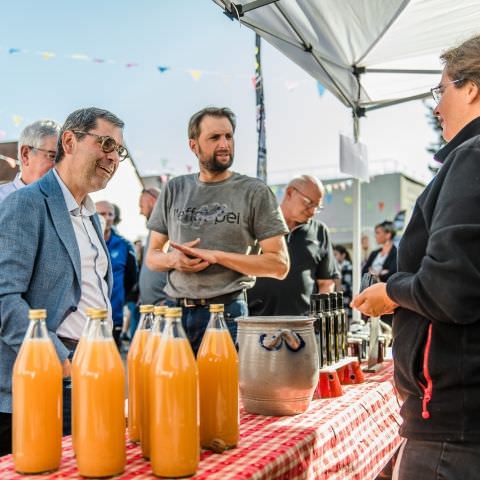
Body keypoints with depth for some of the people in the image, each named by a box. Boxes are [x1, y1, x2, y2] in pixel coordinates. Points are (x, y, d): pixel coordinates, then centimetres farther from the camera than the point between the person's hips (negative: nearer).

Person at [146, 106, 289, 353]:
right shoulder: (174, 189, 10)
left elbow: (279, 265, -6)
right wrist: (173, 259, -9)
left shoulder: (255, 192, -2)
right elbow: (151, 257, 15)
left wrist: (216, 256, -13)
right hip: (176, 312, 3)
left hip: (227, 314, -3)